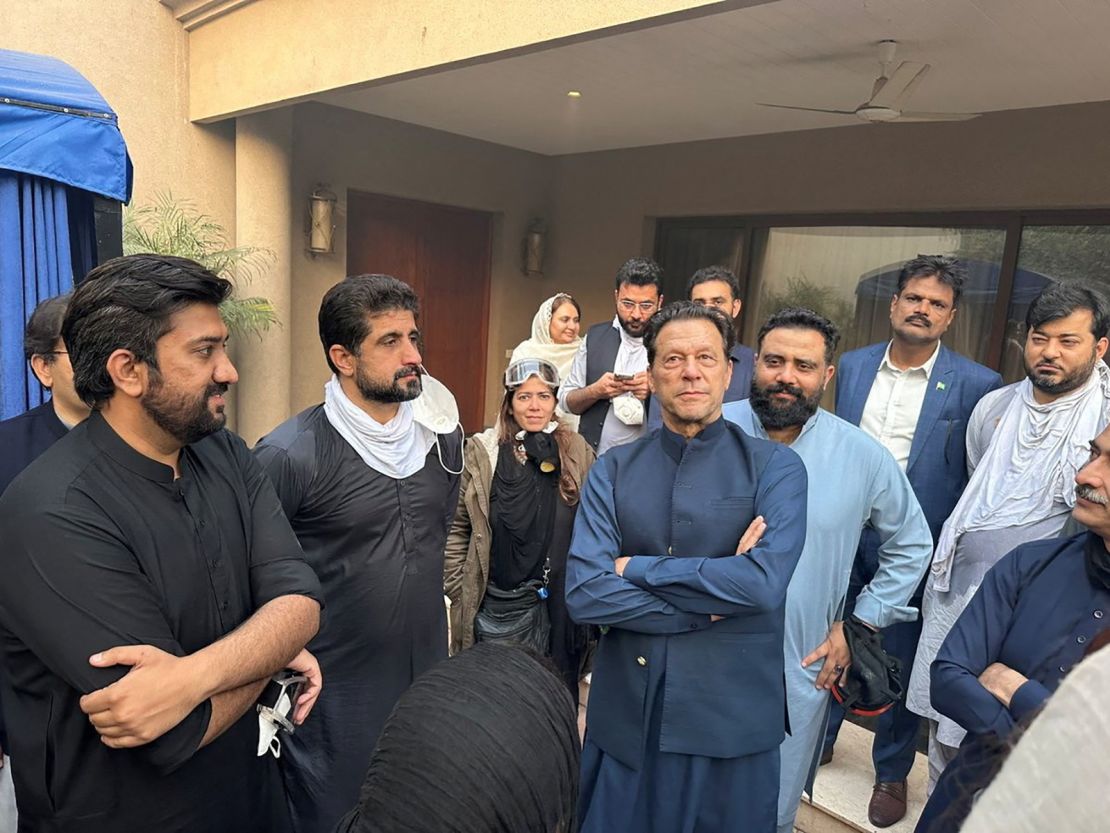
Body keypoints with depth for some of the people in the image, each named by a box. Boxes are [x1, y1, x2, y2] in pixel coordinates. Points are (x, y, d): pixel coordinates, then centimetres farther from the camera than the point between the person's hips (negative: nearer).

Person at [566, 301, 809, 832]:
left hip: (734, 717, -1)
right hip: (624, 714, 2)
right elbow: (584, 594, -12)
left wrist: (635, 568, -14)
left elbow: (765, 582, -21)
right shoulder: (612, 471, -2)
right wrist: (713, 602, -15)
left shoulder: (775, 466, -6)